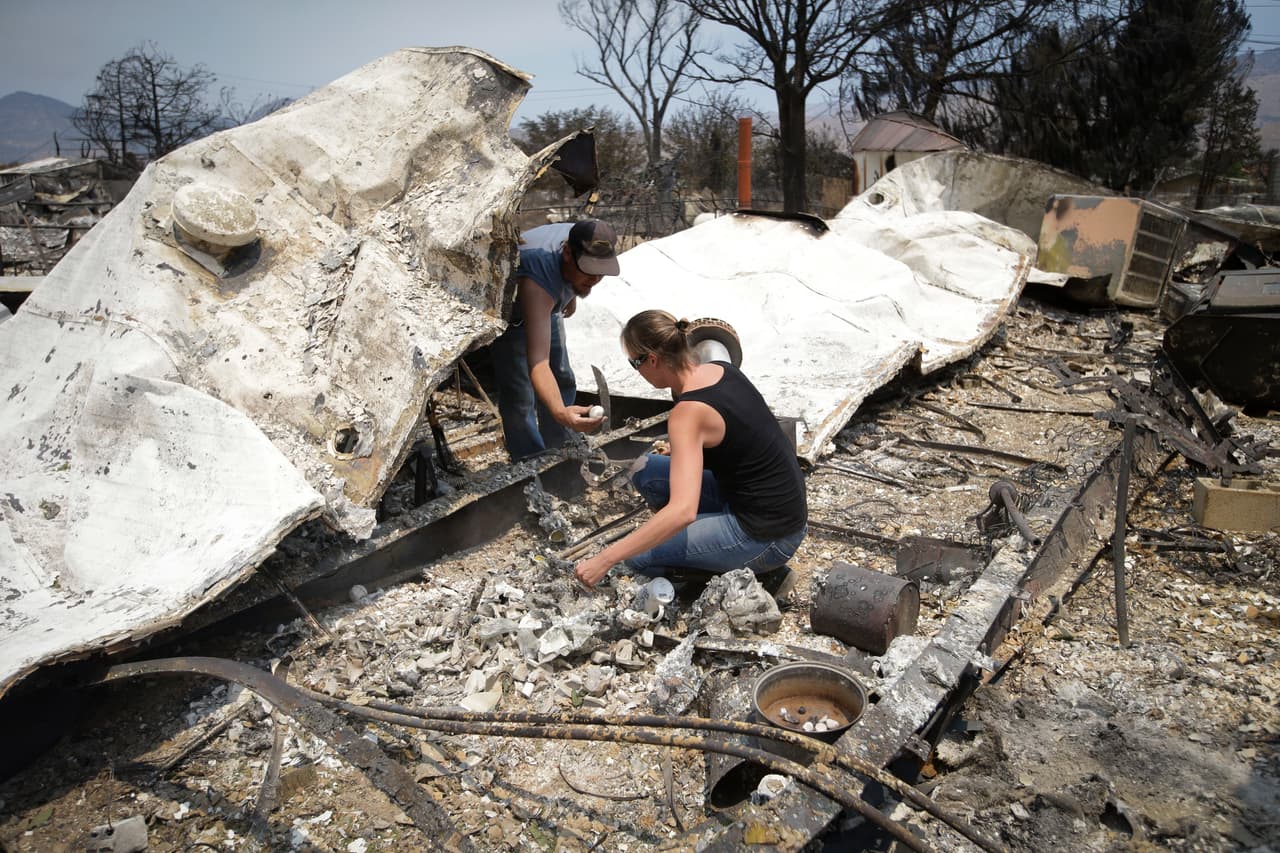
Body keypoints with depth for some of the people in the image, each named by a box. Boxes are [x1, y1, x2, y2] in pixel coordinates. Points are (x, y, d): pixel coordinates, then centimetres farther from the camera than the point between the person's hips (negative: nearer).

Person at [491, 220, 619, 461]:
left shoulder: (587, 245, -28)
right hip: (506, 313, -7)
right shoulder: (538, 279, -49)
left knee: (562, 382, 13)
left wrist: (572, 295, 15)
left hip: (549, 305, 7)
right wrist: (560, 412, -72)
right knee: (519, 397, -14)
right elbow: (538, 362, -57)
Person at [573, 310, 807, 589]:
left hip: (766, 538, -8)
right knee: (646, 471, 8)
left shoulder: (688, 414, -25)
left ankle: (752, 570, 2)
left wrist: (605, 559, -32)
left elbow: (683, 511, -35)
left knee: (639, 557, 0)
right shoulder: (722, 369, -1)